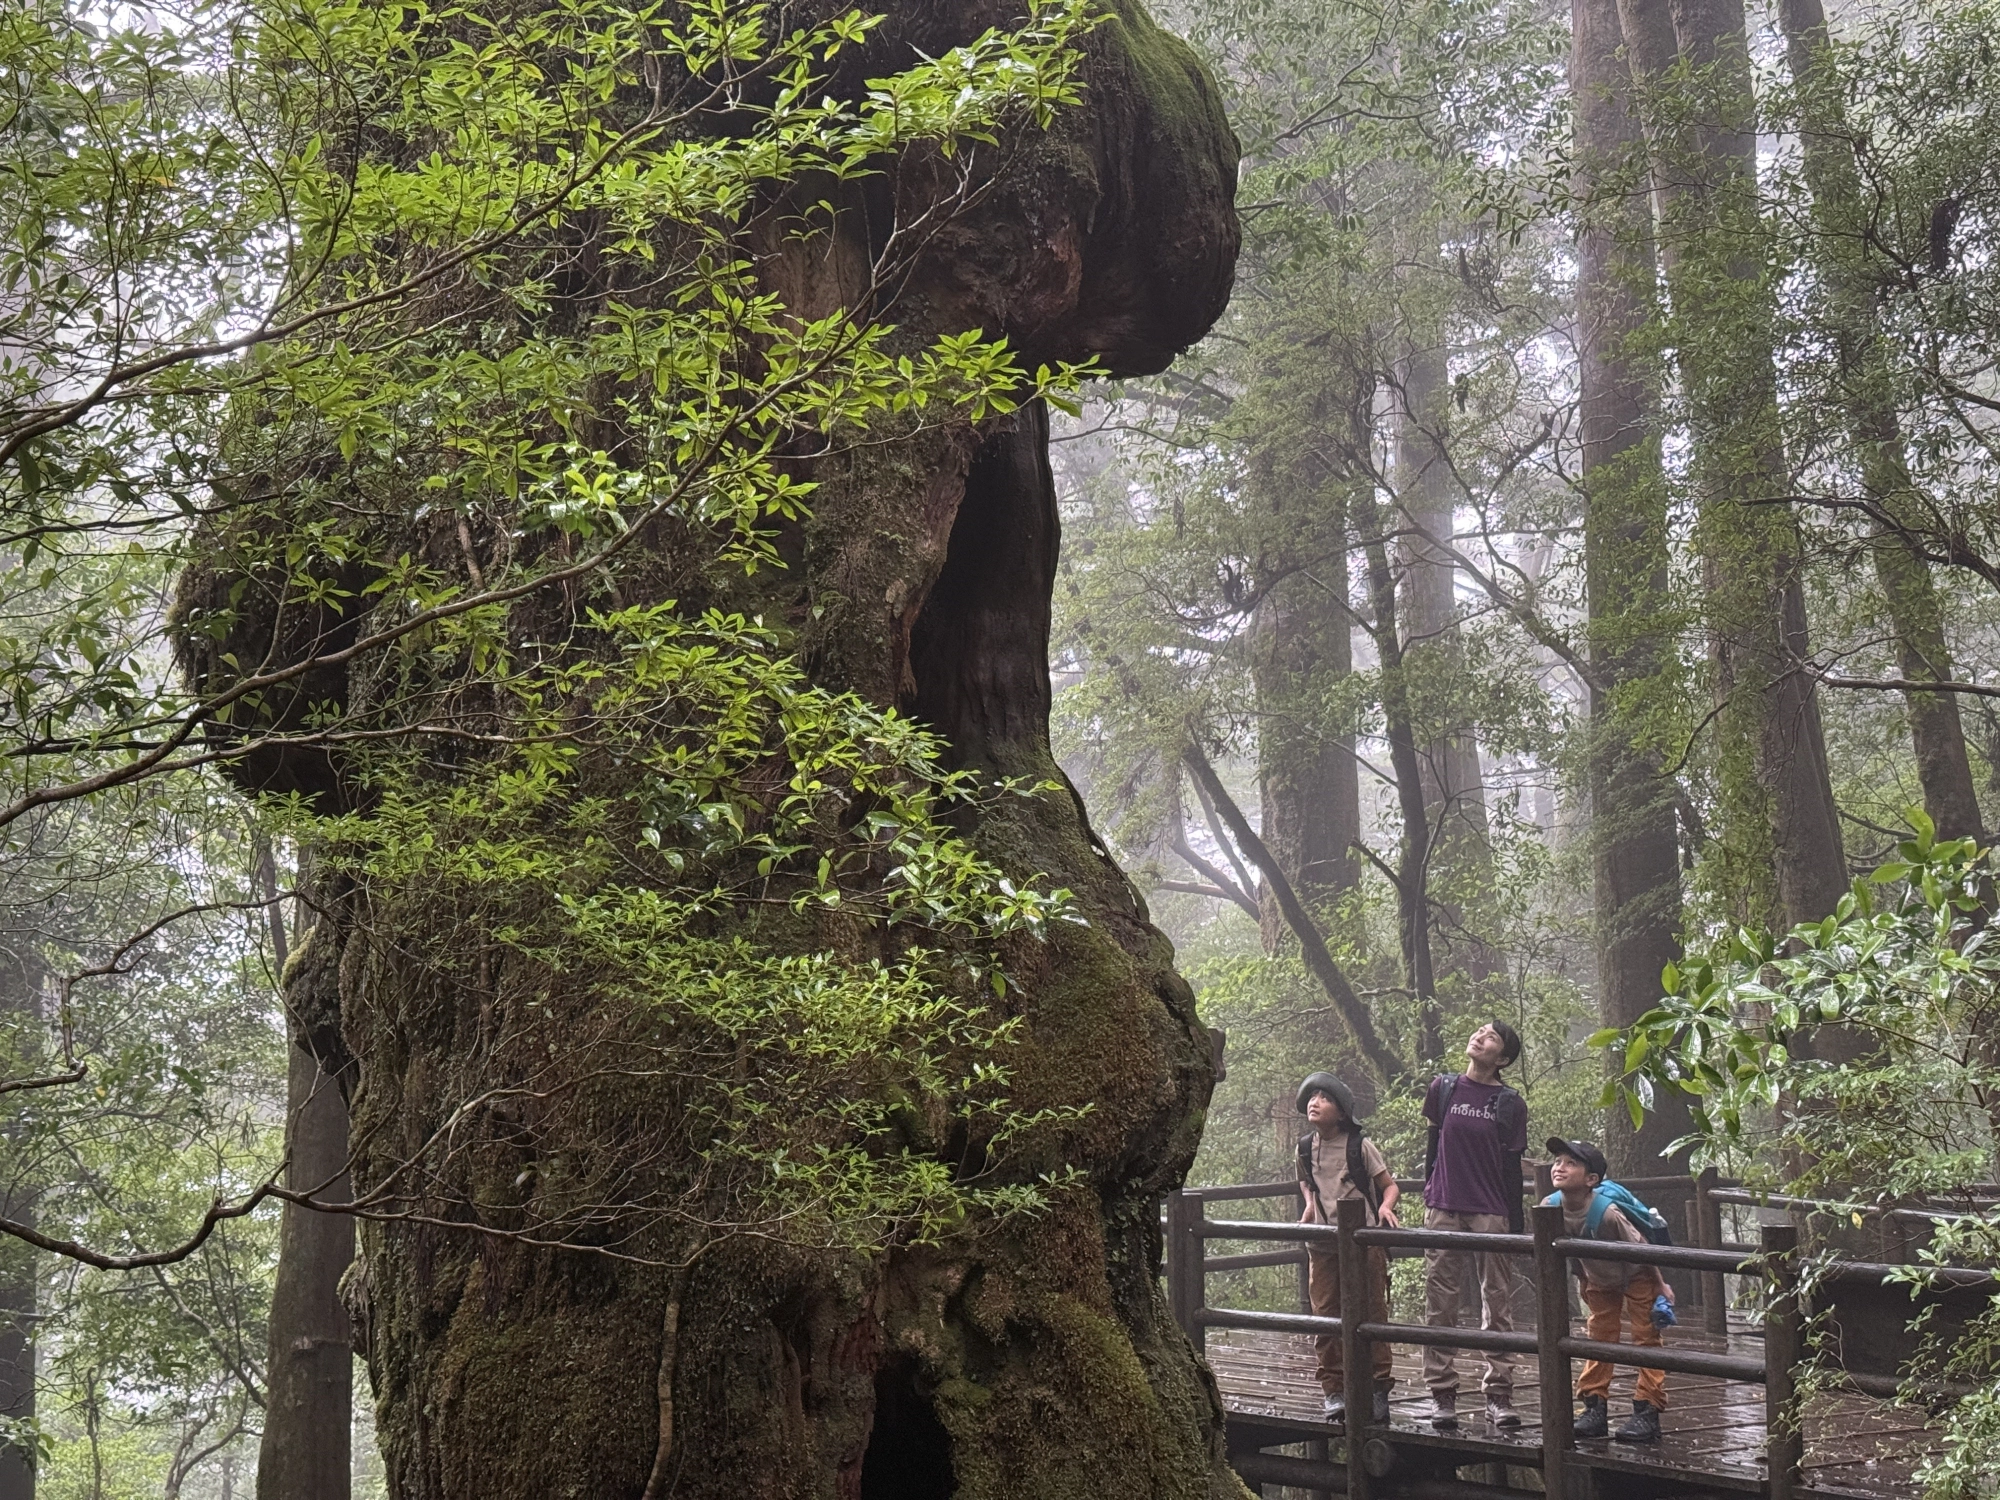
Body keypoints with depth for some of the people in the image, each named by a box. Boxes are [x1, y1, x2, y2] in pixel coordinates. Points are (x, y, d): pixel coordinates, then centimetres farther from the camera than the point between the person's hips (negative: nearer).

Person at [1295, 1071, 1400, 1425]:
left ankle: (1378, 1387, 7)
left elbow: (1391, 1185, -2)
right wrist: (1310, 1206, 8)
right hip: (1323, 1244, 4)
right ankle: (1334, 1389, 10)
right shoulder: (1305, 1147, 6)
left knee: (1371, 1313, 0)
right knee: (1326, 1316, 2)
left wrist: (1385, 1207, -22)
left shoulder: (1360, 1145, -6)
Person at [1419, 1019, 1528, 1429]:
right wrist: (1428, 1199, 11)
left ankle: (1499, 1395, 5)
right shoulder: (1443, 1088, 7)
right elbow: (1433, 1147, 13)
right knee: (1440, 1306, 2)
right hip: (1443, 1212, 2)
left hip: (1492, 1215, -1)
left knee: (1498, 1306, 0)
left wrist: (1515, 1226, 0)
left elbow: (1512, 1169, 3)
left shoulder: (1510, 1104, 2)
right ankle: (1442, 1394, 8)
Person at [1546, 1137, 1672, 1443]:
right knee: (1599, 1336, 8)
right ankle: (1594, 1407, 13)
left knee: (1645, 1336, -4)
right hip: (1599, 1278, 5)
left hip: (1636, 1275, -5)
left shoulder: (1607, 1212, -39)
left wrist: (1661, 1287, -15)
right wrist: (1583, 1281, 9)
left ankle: (1647, 1412, -1)